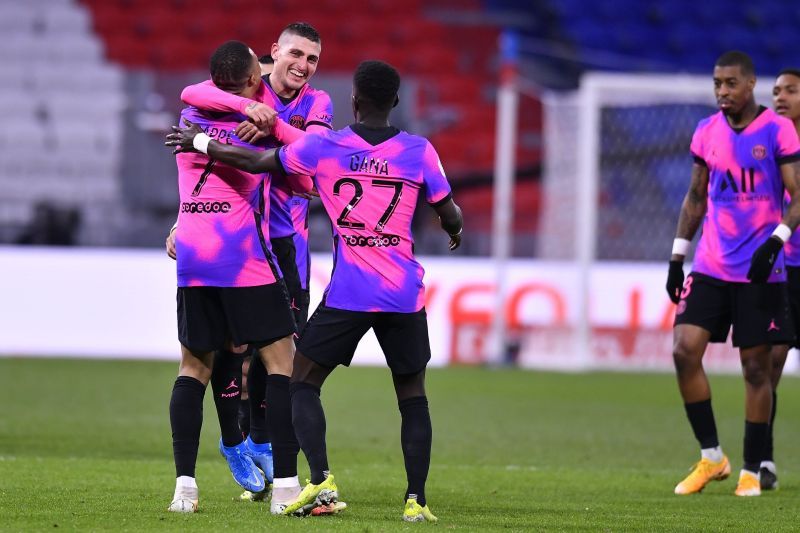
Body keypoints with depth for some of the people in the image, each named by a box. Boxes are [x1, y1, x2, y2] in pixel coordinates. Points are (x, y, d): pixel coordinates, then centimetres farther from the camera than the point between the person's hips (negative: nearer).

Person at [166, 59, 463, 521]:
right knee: (413, 395, 12)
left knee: (303, 383, 11)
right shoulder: (418, 151, 0)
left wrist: (197, 141, 21)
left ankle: (321, 479, -8)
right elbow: (450, 215, 7)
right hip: (405, 293, 1)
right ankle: (417, 500, 2)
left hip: (348, 294, -1)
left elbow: (255, 162, 6)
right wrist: (456, 230, 33)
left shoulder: (324, 148, -2)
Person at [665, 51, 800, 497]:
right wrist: (678, 255, 12)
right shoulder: (707, 133, 8)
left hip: (760, 272, -4)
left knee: (756, 366, 0)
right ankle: (711, 457, 3)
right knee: (685, 350, -10)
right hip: (710, 267, 4)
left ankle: (751, 471, 10)